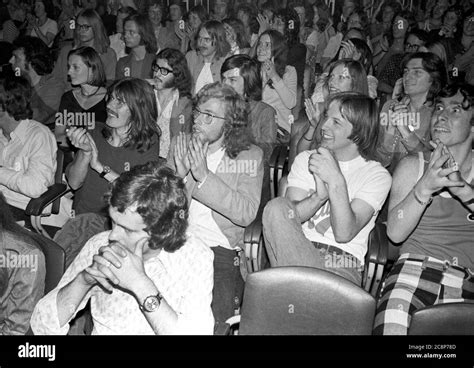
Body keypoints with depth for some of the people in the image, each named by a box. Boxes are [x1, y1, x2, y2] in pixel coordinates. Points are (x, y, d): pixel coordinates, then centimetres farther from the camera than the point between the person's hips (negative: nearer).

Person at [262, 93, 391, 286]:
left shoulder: (377, 175, 3)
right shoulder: (305, 159, 15)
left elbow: (344, 234, -12)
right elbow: (288, 215, -3)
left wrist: (336, 181, -22)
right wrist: (319, 196, -22)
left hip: (341, 258, -5)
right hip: (295, 251, 5)